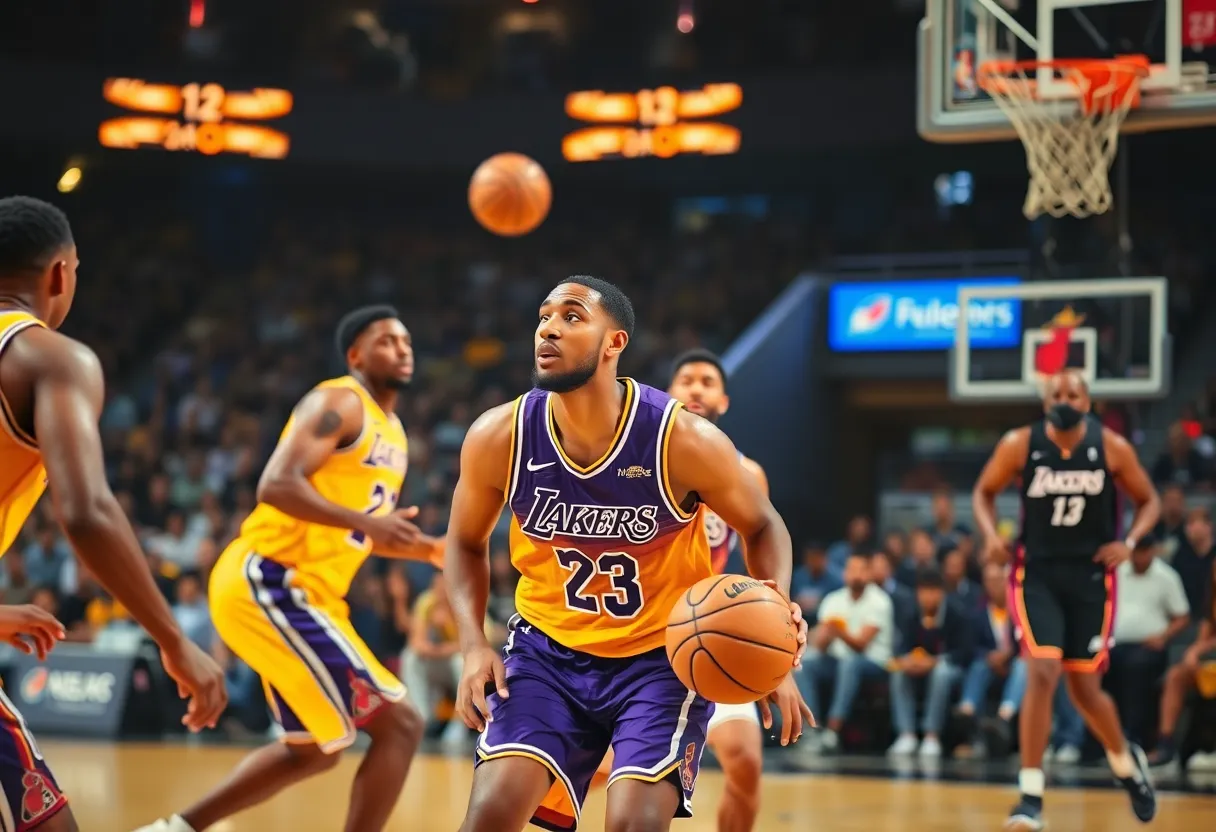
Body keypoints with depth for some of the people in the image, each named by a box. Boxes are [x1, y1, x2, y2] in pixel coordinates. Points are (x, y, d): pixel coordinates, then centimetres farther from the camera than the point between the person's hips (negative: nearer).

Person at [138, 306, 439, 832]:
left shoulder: (392, 432, 20)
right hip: (268, 585, -10)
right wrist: (364, 521, -31)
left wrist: (432, 550, 16)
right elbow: (276, 485, -23)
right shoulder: (339, 403, -10)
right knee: (398, 724, -12)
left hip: (300, 592, 10)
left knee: (313, 749, 21)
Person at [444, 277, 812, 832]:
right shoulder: (498, 438, -14)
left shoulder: (686, 440, -21)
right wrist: (474, 646, -10)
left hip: (664, 653, -2)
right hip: (549, 646, 2)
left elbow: (761, 526, -2)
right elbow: (466, 542, 5)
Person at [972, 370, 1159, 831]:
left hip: (1091, 576, 0)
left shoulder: (1112, 448, -7)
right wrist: (990, 533, -10)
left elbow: (1148, 500, 5)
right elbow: (984, 491, 8)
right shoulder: (1019, 445, -7)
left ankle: (1126, 761, 37)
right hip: (1037, 574, 0)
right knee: (1042, 675, -16)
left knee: (1085, 689, 5)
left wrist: (1129, 542, -12)